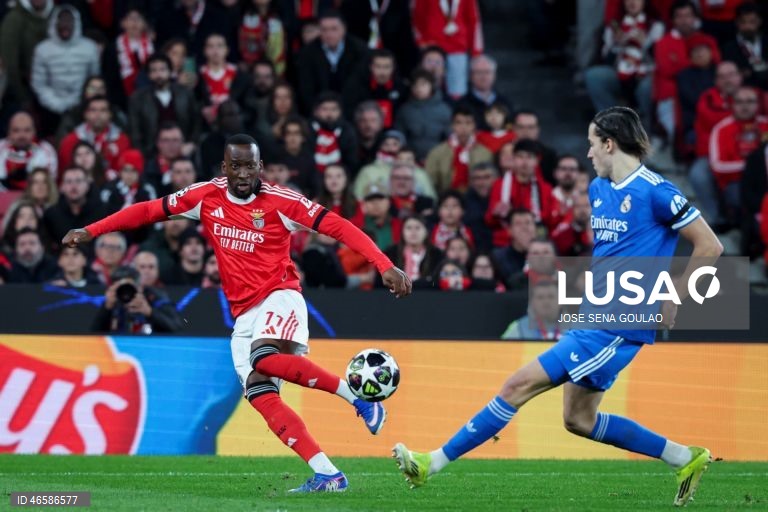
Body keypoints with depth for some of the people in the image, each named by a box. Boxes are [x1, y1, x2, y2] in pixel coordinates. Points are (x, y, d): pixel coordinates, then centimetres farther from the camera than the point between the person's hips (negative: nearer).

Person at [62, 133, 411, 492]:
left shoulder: (280, 201, -7)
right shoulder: (207, 196, 4)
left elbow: (337, 226, -11)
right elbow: (149, 210, 8)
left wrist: (385, 266, -20)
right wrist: (90, 231, 3)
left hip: (279, 297, -5)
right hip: (244, 315, 5)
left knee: (265, 360, -34)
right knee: (260, 395, -11)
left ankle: (358, 397, -20)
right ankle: (327, 474, -15)